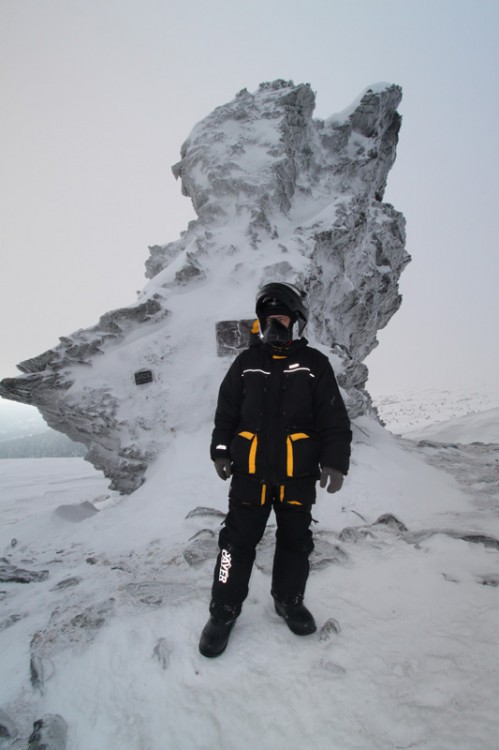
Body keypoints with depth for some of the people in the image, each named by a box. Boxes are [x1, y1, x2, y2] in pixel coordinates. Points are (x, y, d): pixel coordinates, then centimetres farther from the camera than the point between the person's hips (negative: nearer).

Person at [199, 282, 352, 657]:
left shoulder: (314, 363, 1)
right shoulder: (246, 362, 6)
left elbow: (334, 419, -2)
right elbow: (225, 411, 9)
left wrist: (335, 462, -8)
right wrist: (221, 451, 5)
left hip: (297, 474, 0)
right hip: (249, 471, 0)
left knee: (295, 541, 14)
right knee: (238, 540, 4)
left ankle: (289, 601, 35)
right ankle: (224, 610, 19)